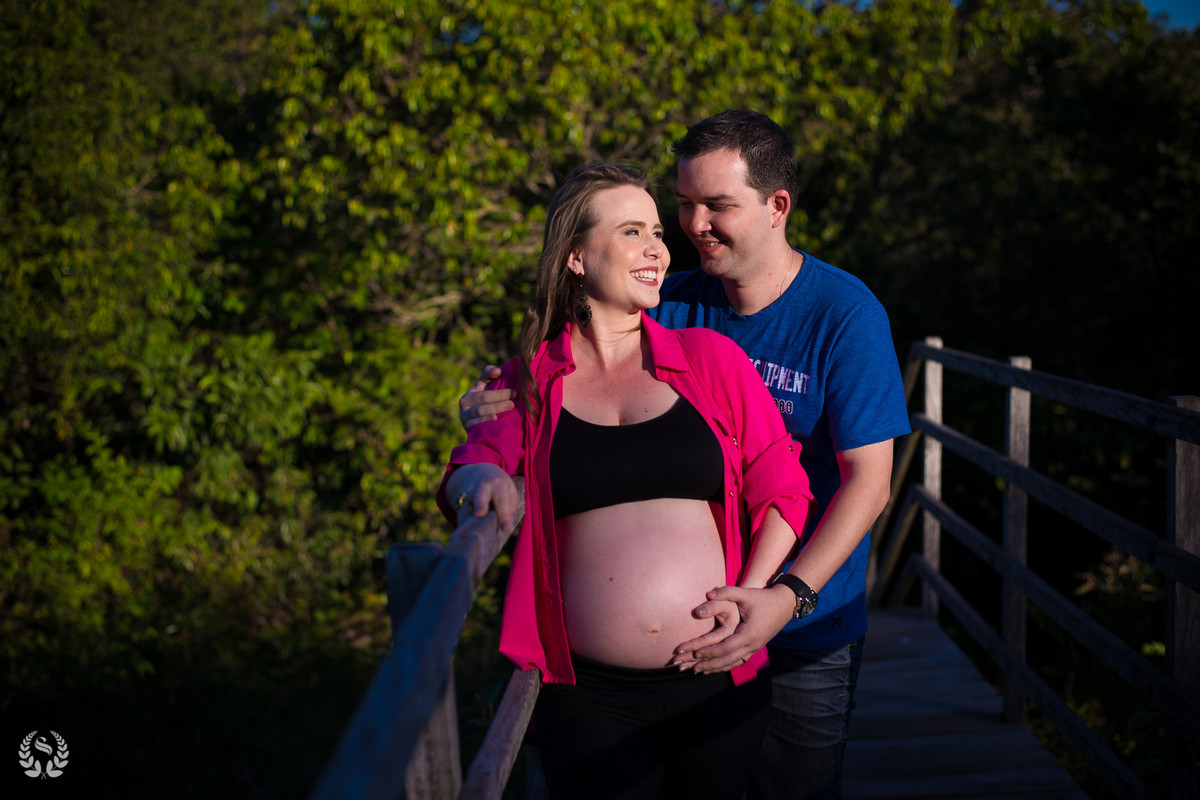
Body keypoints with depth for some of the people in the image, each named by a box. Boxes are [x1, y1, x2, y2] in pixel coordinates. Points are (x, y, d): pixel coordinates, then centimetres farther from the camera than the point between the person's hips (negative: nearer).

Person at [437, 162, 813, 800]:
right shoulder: (530, 381, 5)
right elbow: (467, 472, -3)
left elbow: (783, 490, 5)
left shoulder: (710, 358, 4)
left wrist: (748, 598, -7)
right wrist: (482, 478, -26)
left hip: (717, 686, 1)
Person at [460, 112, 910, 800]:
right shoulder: (674, 303, -3)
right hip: (687, 613, 3)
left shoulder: (844, 313, -16)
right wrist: (495, 402, -26)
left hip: (807, 632, -3)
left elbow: (869, 481, -20)